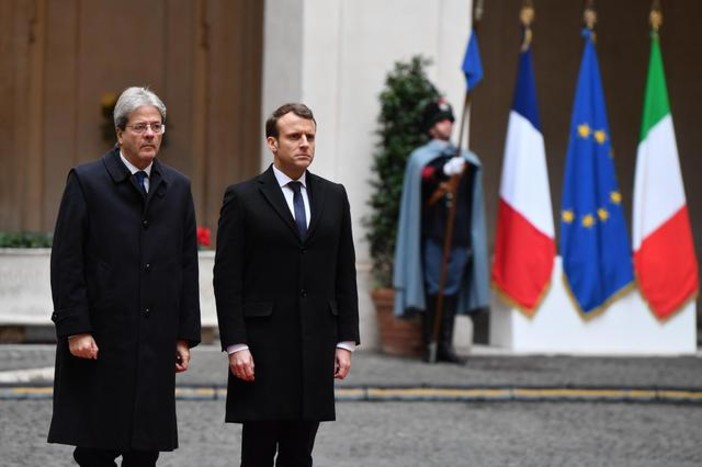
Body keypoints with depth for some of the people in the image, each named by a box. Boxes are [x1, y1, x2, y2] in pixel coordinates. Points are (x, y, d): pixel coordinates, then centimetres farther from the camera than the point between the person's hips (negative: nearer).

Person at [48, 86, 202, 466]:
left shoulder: (177, 188, 12)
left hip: (156, 343, 4)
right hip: (100, 342, -4)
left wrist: (185, 335, 8)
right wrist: (75, 330, -11)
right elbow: (66, 263, -5)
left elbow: (187, 266, 13)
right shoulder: (87, 181, -2)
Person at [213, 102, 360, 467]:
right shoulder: (243, 198, -2)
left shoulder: (333, 197, 11)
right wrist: (235, 345, -12)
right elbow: (227, 279, -5)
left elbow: (345, 275, 12)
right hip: (262, 347, -4)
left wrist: (346, 341, 5)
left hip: (315, 347, 4)